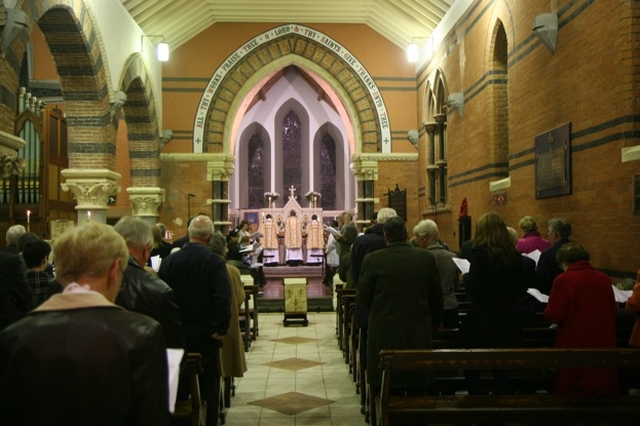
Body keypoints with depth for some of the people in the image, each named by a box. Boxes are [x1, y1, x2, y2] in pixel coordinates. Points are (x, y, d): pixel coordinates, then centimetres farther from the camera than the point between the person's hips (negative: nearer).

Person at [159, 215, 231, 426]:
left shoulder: (169, 260, -4)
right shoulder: (214, 261, -14)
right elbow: (223, 299, -23)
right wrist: (221, 330, -13)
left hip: (176, 334, 3)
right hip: (205, 335, -3)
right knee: (208, 386, 10)